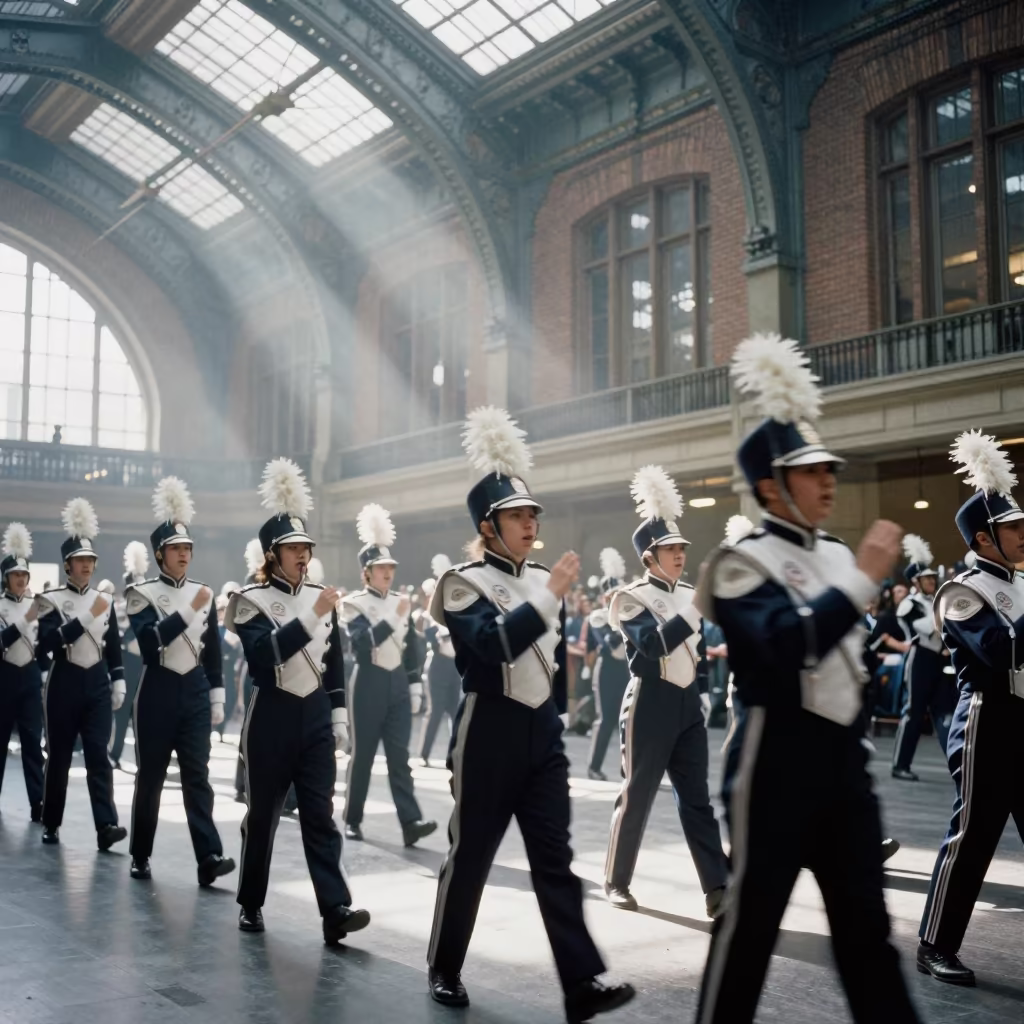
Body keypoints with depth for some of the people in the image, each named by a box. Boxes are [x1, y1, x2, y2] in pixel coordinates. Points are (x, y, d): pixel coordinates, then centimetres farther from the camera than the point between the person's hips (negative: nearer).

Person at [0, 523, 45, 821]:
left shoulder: (35, 604, 8)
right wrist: (25, 620, -28)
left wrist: (44, 679, 8)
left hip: (30, 677, 3)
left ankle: (38, 803, -5)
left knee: (33, 740, -2)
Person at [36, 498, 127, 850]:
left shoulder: (104, 600, 10)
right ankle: (51, 824, 20)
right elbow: (47, 642, -17)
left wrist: (118, 682, 8)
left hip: (98, 684, 3)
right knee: (59, 757, 6)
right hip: (64, 684, -2)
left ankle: (106, 826, -14)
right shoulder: (51, 599, -3)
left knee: (99, 756, -6)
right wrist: (86, 618, -21)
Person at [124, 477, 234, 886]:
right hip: (158, 692, -2)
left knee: (197, 775, -4)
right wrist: (190, 610, -26)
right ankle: (140, 856, 20)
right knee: (150, 776, 6)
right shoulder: (141, 594, -3)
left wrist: (217, 699, 8)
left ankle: (209, 858, -12)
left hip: (195, 692, 3)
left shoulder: (203, 593, 9)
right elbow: (151, 639, -20)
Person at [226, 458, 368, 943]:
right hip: (272, 717, -3)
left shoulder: (320, 596, 9)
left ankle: (336, 910, -8)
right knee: (262, 814, 8)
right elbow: (265, 652, -23)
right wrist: (312, 616, -28)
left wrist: (339, 717, 11)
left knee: (320, 814, -2)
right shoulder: (251, 600, -5)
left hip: (315, 716, 3)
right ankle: (251, 904, 23)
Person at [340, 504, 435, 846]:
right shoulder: (353, 603, -5)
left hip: (398, 685, 4)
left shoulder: (401, 602, 11)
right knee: (362, 755, 4)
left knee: (399, 756, -3)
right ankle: (352, 820, 18)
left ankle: (411, 822, -11)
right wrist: (393, 618, -24)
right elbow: (362, 642, -20)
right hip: (369, 686, -4)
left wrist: (415, 687, 10)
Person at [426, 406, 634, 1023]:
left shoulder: (545, 580, 11)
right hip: (490, 734, -5)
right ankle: (445, 970, 25)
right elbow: (495, 643, -26)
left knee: (555, 860, 0)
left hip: (543, 732, 5)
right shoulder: (465, 583, -8)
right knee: (470, 857, 7)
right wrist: (551, 595, -27)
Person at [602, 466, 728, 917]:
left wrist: (703, 695, 11)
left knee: (697, 798, 3)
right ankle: (616, 881, 17)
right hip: (651, 705, -6)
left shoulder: (689, 595, 12)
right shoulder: (631, 597, -8)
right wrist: (700, 607, -25)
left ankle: (717, 888, 2)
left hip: (688, 705, 6)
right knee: (637, 795, 3)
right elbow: (654, 643, -23)